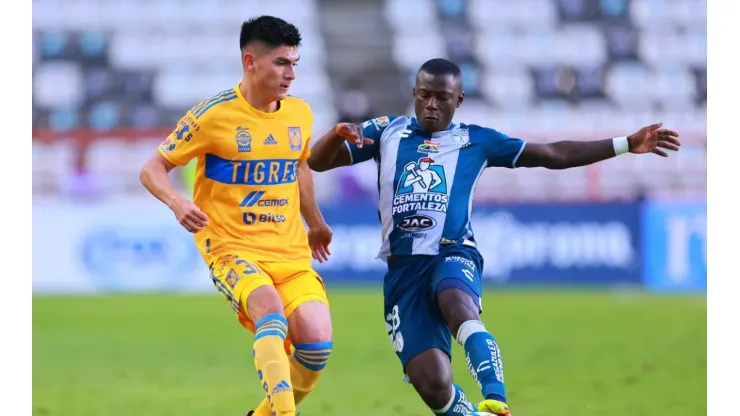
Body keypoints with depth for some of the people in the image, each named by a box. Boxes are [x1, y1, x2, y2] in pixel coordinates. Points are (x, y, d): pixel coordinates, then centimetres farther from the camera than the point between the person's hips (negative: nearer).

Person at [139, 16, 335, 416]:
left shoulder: (300, 114, 7)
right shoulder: (213, 116, -8)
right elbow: (152, 169, -2)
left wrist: (315, 223, 37)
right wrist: (177, 202, -23)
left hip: (291, 252, 5)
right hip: (232, 247, -5)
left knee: (317, 343, -15)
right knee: (271, 309, -35)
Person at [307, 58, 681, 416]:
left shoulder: (475, 141, 13)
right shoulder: (387, 133, 15)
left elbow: (554, 156, 15)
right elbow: (317, 162, 13)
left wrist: (627, 144, 9)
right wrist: (338, 134, -11)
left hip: (453, 256, -2)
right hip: (403, 267, 2)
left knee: (458, 305, -40)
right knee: (432, 382, -16)